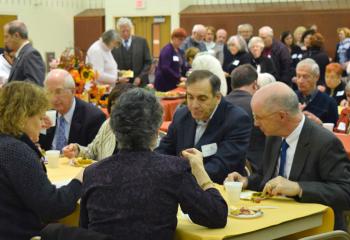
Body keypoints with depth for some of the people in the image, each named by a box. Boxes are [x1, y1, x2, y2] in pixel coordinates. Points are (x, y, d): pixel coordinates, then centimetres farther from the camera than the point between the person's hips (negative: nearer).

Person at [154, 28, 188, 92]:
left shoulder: (180, 51, 13)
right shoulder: (167, 50, -12)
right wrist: (179, 77, -23)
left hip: (174, 84, 8)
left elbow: (182, 67, 17)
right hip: (164, 84, -8)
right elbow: (165, 68, -20)